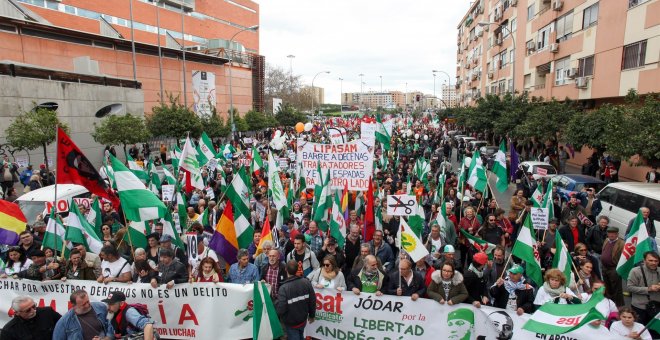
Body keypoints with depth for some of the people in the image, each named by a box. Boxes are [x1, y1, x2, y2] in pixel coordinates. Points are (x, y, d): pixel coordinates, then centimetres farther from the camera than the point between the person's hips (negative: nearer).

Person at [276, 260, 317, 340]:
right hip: (303, 319, 4)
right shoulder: (306, 282, -14)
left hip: (291, 323, -4)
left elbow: (280, 309, -29)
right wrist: (312, 315, 10)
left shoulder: (284, 288, -29)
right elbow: (313, 301, -6)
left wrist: (276, 302, -8)